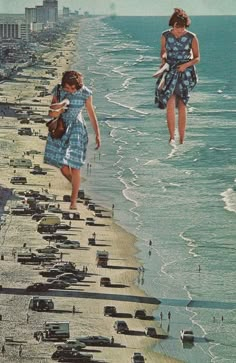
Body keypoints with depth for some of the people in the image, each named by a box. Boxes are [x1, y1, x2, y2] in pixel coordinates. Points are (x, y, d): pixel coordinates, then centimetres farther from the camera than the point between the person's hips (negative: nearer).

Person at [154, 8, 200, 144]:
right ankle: (172, 137, -17)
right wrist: (163, 58, -7)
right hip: (169, 72, 0)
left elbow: (197, 58, 1)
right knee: (170, 103, -16)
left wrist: (186, 65, -16)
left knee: (182, 105, 6)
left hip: (185, 73, 0)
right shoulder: (166, 36, -2)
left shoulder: (192, 38, -6)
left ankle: (182, 140, 13)